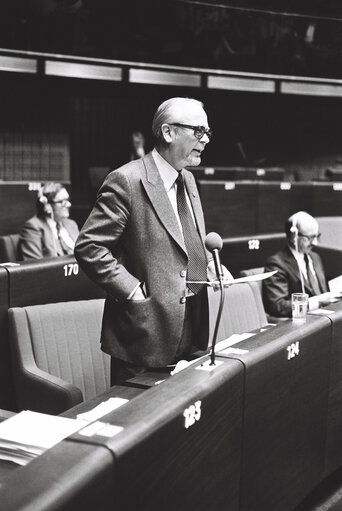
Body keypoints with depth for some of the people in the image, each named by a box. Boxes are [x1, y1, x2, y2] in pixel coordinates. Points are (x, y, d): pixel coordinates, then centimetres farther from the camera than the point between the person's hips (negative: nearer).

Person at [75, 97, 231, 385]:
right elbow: (88, 247, -17)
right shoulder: (127, 180, -15)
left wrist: (211, 266, 5)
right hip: (144, 333, -8)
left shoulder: (188, 180, 12)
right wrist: (133, 291, -20)